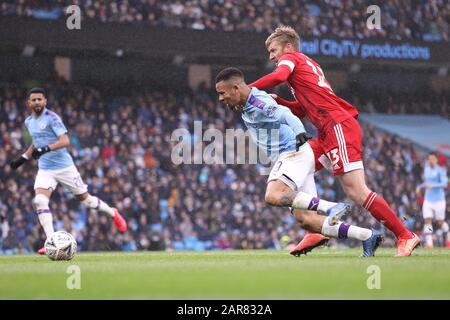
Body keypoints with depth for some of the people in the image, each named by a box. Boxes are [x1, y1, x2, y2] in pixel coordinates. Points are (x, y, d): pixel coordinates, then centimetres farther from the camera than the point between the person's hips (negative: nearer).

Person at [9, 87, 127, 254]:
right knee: (39, 201, -17)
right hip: (45, 170, 5)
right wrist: (23, 159, 21)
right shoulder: (29, 122, 9)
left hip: (64, 167, -5)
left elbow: (65, 141, -23)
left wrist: (45, 149, -34)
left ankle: (113, 213, 33)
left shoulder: (51, 118, -13)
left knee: (84, 198, 6)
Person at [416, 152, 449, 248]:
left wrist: (433, 185, -34)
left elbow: (444, 183, -21)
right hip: (428, 200, 5)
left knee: (440, 222, 4)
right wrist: (420, 186, 11)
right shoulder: (427, 169, 11)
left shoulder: (440, 170, -10)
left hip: (438, 200, -5)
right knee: (427, 221, -10)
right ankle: (429, 243, -14)